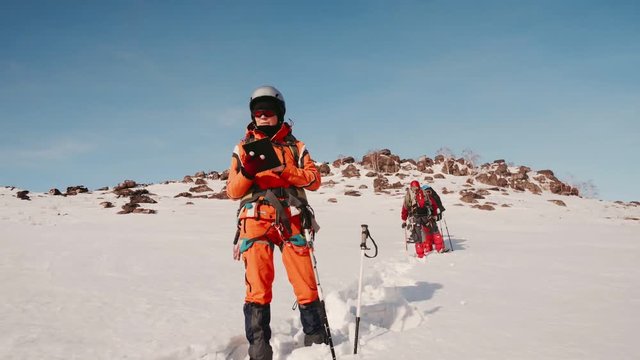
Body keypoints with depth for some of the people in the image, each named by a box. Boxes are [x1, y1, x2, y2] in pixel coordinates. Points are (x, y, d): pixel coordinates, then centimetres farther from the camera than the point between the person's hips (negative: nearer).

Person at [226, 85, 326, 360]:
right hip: (255, 221, 0)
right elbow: (233, 191, 10)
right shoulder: (243, 148, 17)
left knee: (305, 283, -4)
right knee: (258, 287, -8)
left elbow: (314, 180, 4)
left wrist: (282, 168, -10)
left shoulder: (295, 147, 17)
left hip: (291, 220, 0)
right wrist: (247, 172, -10)